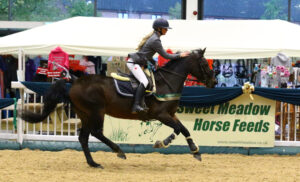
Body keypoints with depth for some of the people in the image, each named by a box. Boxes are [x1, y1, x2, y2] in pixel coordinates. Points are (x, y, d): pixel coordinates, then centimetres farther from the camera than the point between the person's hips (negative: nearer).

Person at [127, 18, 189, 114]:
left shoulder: (153, 37, 16)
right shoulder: (155, 40, -15)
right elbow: (165, 55, -12)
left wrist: (154, 63, 12)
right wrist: (180, 55, -5)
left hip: (139, 63, 11)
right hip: (134, 63, -11)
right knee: (144, 82, -26)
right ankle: (136, 106, -37)